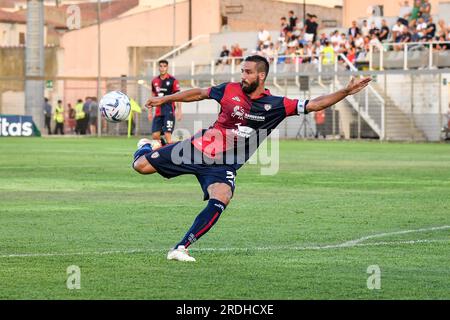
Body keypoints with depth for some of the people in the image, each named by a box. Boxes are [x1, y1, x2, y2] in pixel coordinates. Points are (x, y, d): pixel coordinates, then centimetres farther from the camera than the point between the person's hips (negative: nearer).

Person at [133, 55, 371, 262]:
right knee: (141, 165, -3)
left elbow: (313, 105, -7)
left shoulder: (275, 106, -5)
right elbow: (199, 93, 12)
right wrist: (164, 99, 18)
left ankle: (180, 249, -24)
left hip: (224, 165, -1)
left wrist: (346, 92, -17)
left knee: (220, 200, -31)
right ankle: (146, 148, 37)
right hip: (200, 147, 1)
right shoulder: (230, 90, -3)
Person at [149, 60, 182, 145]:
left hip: (169, 111, -5)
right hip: (158, 112, 5)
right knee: (155, 136, 0)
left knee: (167, 135, -12)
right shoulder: (155, 81, 12)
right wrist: (150, 112, 17)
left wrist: (179, 111, -13)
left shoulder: (173, 81, -4)